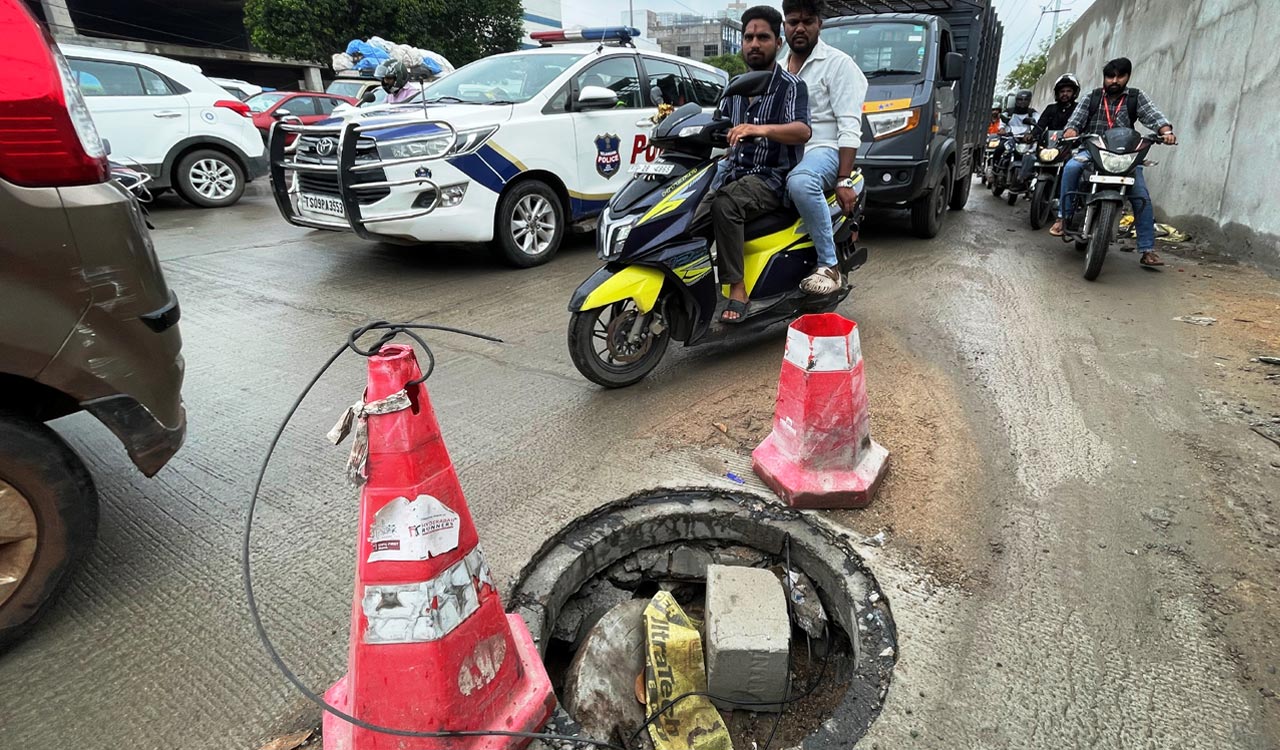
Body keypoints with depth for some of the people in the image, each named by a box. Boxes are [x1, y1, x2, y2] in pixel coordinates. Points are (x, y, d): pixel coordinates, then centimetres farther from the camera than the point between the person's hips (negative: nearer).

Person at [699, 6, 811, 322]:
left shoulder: (791, 86, -4)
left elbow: (803, 130, -23)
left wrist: (759, 129, -41)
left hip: (771, 177, -6)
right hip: (733, 173, 6)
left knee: (724, 205, -37)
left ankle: (736, 287, -32)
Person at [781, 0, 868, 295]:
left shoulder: (838, 63, -1)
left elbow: (849, 126, -10)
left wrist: (844, 180, -21)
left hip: (822, 149, -6)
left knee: (800, 182, -42)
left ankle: (830, 265, -31)